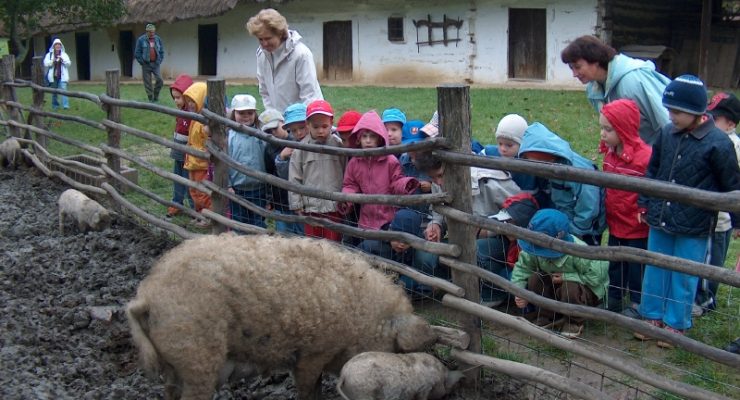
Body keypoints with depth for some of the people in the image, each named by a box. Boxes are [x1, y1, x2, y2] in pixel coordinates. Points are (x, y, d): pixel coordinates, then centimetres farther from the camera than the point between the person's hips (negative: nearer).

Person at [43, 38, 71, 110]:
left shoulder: (64, 54, 11)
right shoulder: (49, 55, 9)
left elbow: (69, 63, 3)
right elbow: (45, 64, -1)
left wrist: (62, 60, -13)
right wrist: (52, 61, -17)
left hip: (62, 76, -1)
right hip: (53, 76, 1)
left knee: (63, 89, -14)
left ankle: (65, 105, -20)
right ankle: (55, 105, 19)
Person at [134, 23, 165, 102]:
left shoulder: (158, 39, 7)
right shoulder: (141, 40, -2)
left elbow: (162, 51, 13)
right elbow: (137, 53, -1)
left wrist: (159, 61, 3)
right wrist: (142, 62, -6)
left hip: (155, 64, 2)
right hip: (146, 65, -2)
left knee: (159, 80, -12)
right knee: (147, 83, 0)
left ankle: (156, 96, 5)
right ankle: (151, 98, 9)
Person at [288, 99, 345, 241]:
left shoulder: (338, 145, -2)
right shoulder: (302, 148, -2)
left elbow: (346, 173, 2)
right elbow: (294, 178, 2)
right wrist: (297, 204, 1)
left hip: (334, 206, -1)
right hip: (310, 207, 1)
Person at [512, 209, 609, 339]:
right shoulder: (535, 250, -22)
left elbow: (597, 275, -32)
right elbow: (521, 268, -13)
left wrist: (566, 277, -32)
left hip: (590, 290, -4)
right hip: (557, 286, 5)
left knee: (570, 288, -37)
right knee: (534, 279, -22)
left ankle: (576, 322, -7)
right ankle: (547, 316, 1)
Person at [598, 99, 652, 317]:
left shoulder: (645, 157, -25)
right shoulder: (609, 153, -1)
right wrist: (606, 213, 12)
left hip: (638, 228, -7)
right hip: (615, 224, 7)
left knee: (636, 266, 10)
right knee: (615, 264, 20)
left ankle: (637, 304, 27)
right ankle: (614, 299, 36)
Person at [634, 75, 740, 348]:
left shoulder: (717, 143, -15)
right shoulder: (667, 133, -1)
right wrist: (644, 203, 14)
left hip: (694, 227, -5)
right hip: (660, 220, 5)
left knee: (684, 278, 8)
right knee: (655, 271, 15)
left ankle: (676, 325, 24)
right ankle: (653, 316, 32)